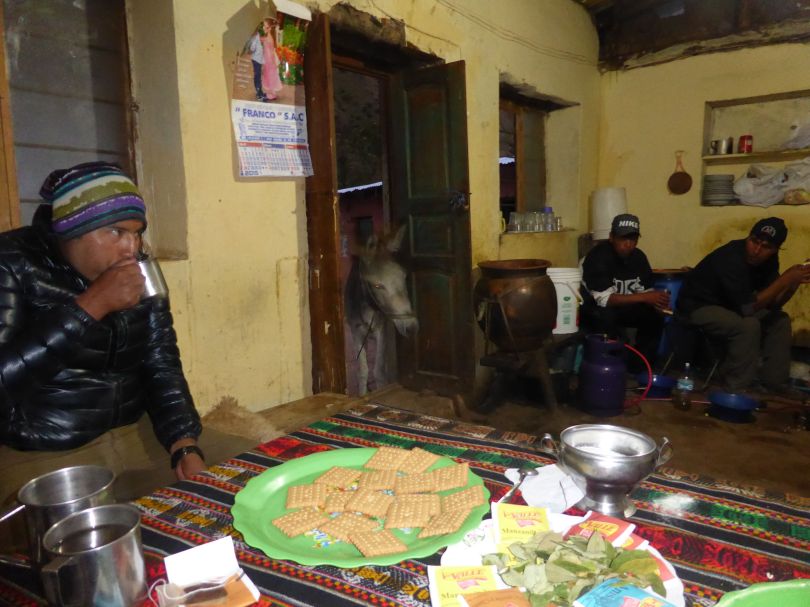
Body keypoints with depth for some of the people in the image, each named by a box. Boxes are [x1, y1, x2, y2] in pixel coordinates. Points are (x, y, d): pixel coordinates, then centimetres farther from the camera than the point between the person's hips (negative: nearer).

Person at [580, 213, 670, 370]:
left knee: (655, 316, -11)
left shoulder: (639, 257, -5)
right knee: (607, 317, -36)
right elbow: (604, 299, -33)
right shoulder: (598, 257, -26)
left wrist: (656, 300, -26)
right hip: (592, 309, -7)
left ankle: (639, 367, 1)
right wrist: (644, 297, -38)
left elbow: (645, 291, -2)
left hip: (621, 308, 7)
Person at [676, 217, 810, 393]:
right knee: (748, 325, -30)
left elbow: (773, 303, -2)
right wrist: (786, 279, -31)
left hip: (731, 305, 9)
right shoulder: (731, 259, -30)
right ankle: (740, 388, -18)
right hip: (699, 307, -9)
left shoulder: (768, 259, -5)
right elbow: (748, 307, -31)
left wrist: (794, 282, -20)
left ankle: (774, 383, 4)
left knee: (780, 320, 0)